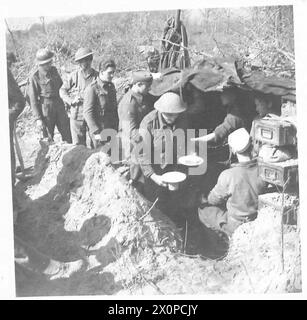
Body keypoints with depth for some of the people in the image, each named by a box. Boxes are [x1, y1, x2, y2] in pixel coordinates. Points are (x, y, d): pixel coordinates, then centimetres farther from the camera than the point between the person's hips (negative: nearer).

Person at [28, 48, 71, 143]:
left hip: (59, 106, 5)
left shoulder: (54, 70, 4)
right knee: (48, 138, 6)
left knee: (68, 134, 6)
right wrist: (38, 118, -12)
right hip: (46, 108, -5)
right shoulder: (34, 77, -11)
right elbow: (33, 99, -10)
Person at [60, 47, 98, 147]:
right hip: (77, 115, 0)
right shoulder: (75, 75, 0)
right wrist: (71, 100, -9)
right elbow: (62, 90, 6)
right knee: (78, 144, 6)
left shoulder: (97, 76, -1)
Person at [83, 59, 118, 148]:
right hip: (100, 132, -6)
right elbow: (87, 112, -15)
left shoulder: (111, 86, 11)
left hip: (112, 130, 7)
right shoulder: (92, 88, -12)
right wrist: (96, 132, -18)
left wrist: (117, 127, 14)